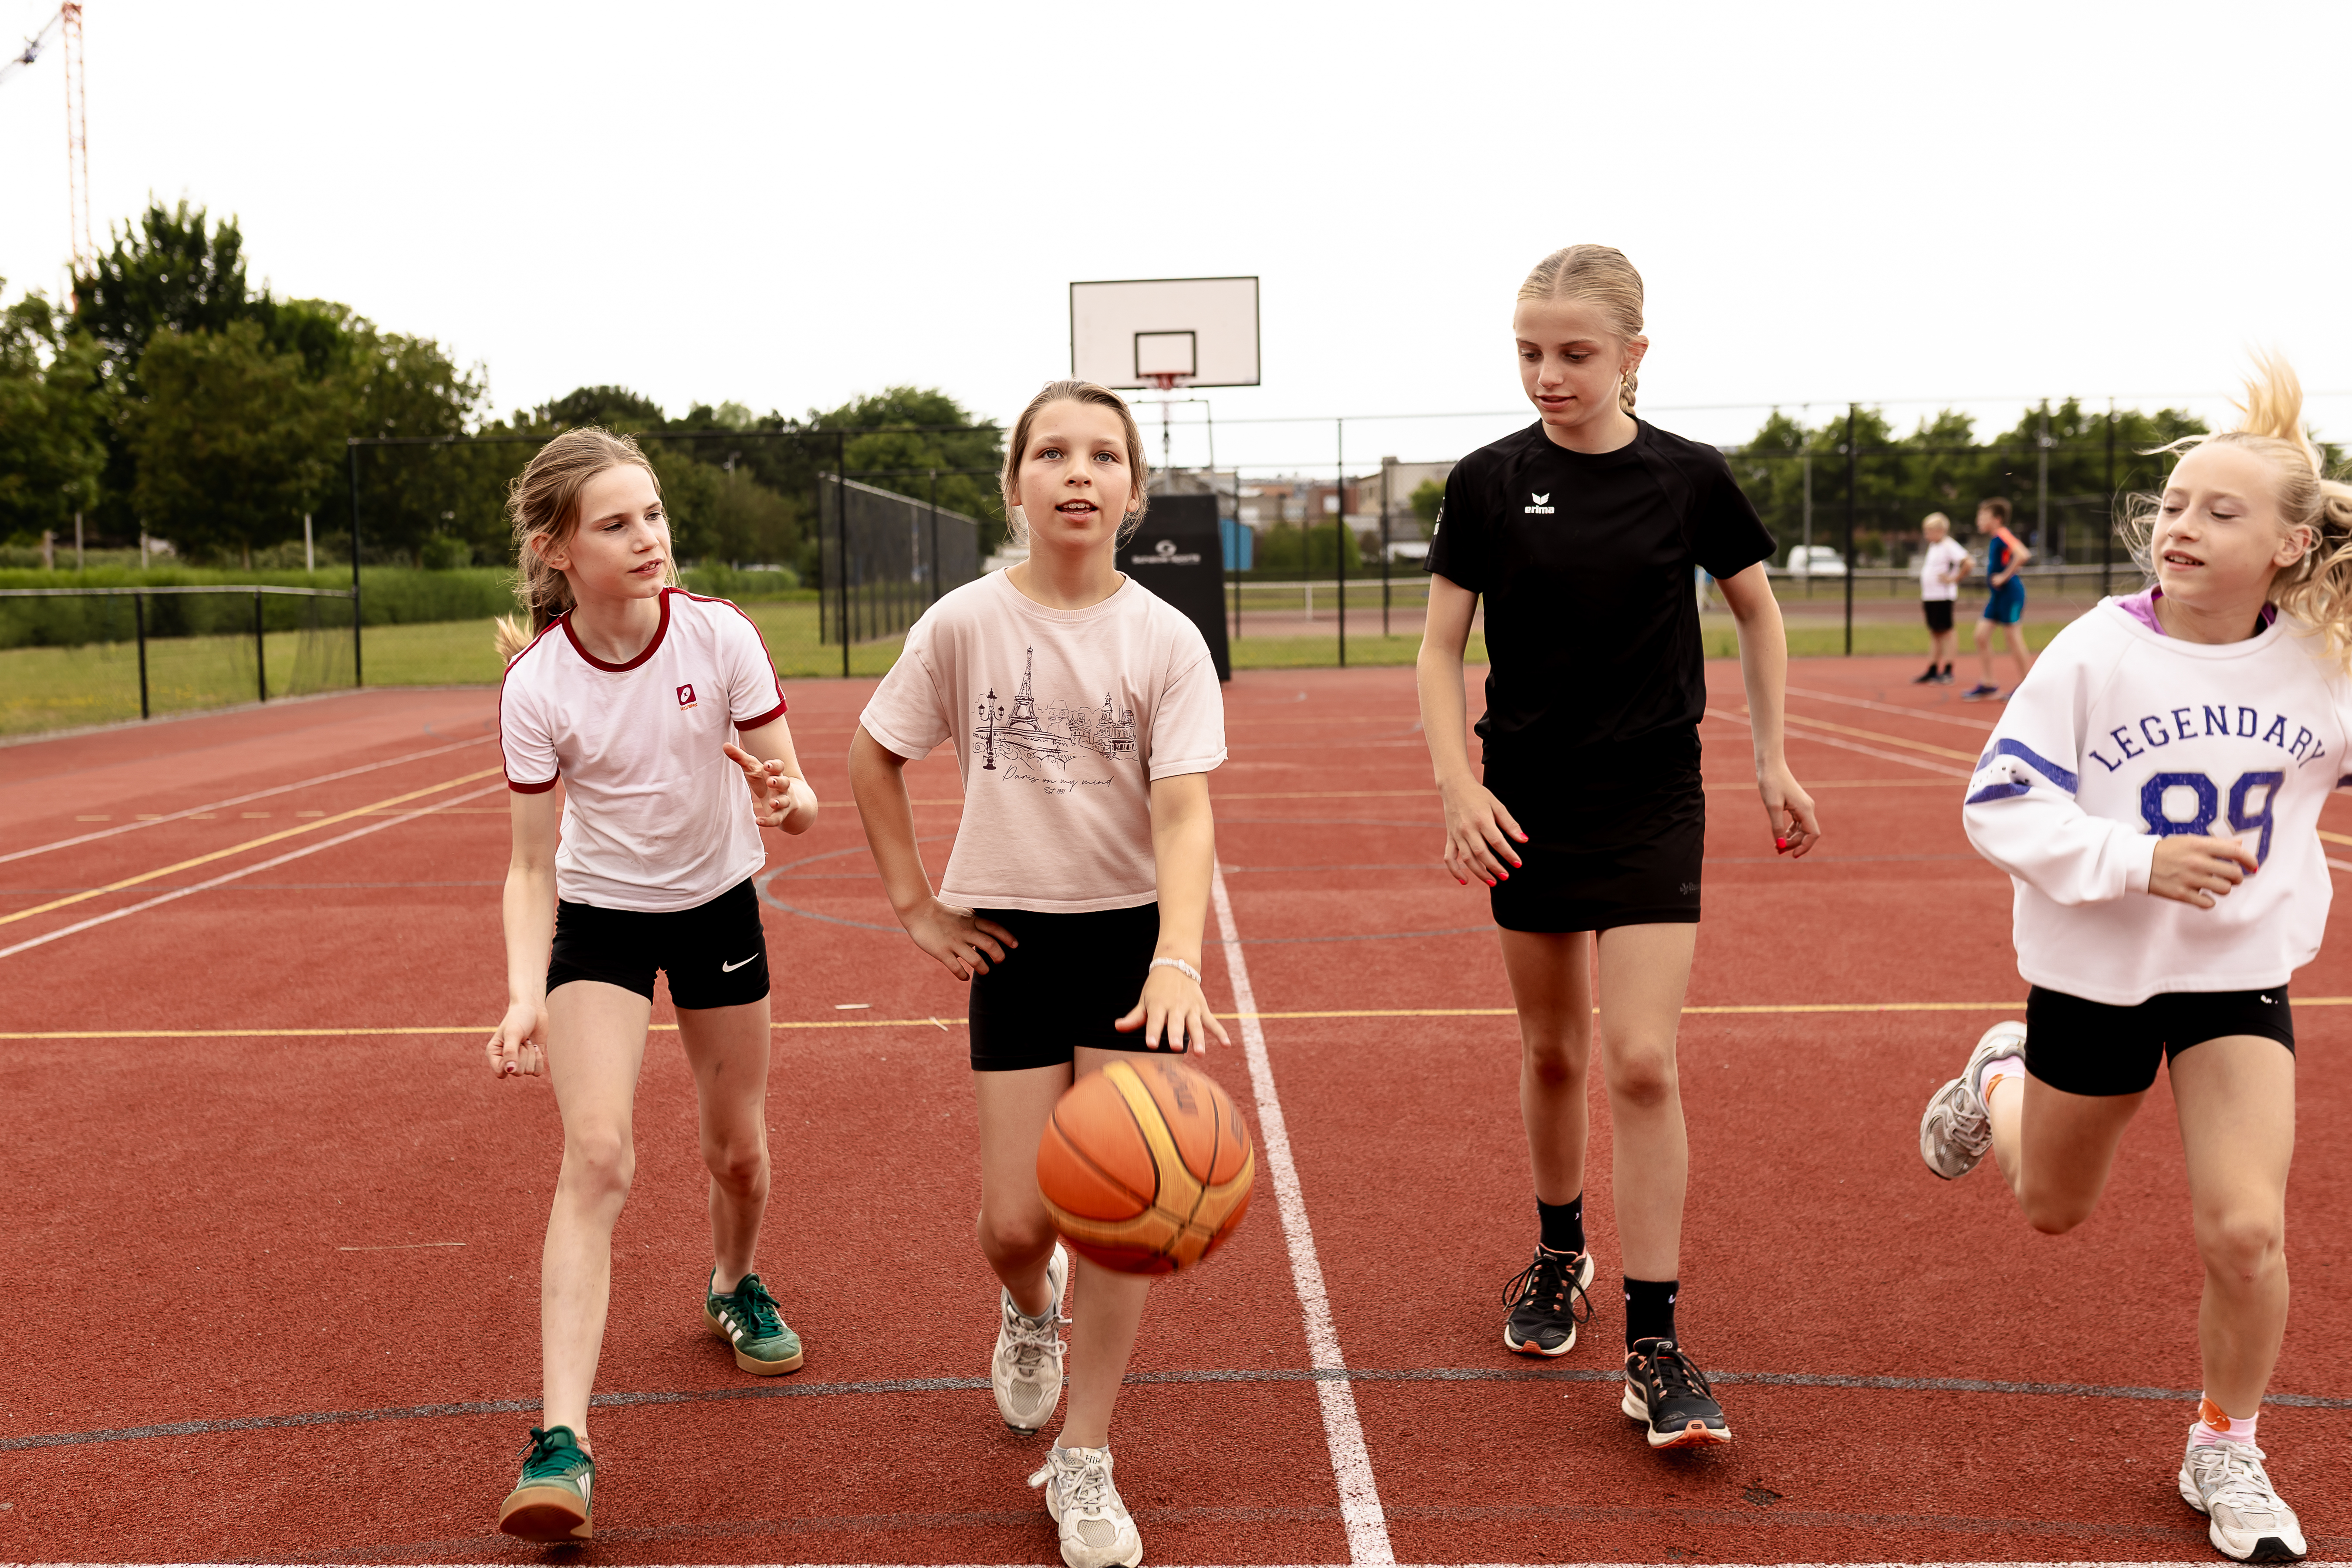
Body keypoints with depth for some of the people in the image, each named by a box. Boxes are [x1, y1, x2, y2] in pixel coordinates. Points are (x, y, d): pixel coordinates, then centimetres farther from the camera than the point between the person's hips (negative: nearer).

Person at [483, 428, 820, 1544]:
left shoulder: (721, 636, -19)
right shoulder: (536, 686, -20)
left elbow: (794, 800, -13)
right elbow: (532, 865, -14)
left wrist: (784, 802, -37)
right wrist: (525, 993, -28)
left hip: (717, 904, 2)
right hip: (597, 915, -2)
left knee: (738, 1152, 11)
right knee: (597, 1154, -19)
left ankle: (734, 1288, 46)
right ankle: (562, 1444, -19)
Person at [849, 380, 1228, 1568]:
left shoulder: (1166, 640, -8)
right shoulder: (964, 624, -6)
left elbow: (1184, 814, -15)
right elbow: (871, 758, 7)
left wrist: (1178, 964, -29)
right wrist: (915, 906, 2)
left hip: (1134, 935, 0)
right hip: (1013, 938, 1)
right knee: (1014, 1225, 1)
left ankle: (1082, 1463, 14)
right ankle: (1031, 1310, 39)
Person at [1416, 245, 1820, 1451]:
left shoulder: (1689, 478, -3)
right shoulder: (1489, 482, -3)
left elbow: (1757, 612, 12)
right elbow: (1441, 646, 0)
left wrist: (1772, 760, 10)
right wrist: (1456, 781, -12)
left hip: (1653, 807, -1)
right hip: (1527, 809, 1)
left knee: (1642, 1062, -10)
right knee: (1552, 1050, 13)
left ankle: (1654, 1350, -1)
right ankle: (1560, 1254, 38)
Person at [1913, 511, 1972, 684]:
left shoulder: (1949, 546, -11)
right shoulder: (1932, 547, 16)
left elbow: (1968, 563, -23)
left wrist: (1954, 579, -15)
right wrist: (1923, 596, 21)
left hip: (1943, 597, -9)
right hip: (1929, 596, 9)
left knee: (1945, 631, -4)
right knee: (1934, 633, 11)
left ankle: (1947, 672, -1)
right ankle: (1932, 672, 14)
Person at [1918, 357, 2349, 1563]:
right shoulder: (2097, 653, -16)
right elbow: (1999, 802, -17)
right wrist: (2138, 860, -29)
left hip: (2241, 973, 1)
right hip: (2095, 971, -1)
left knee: (2244, 1230, -12)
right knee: (2052, 1209, 18)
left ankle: (2225, 1451, 14)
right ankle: (1999, 1082, 52)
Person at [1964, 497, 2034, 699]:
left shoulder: (2003, 535, -16)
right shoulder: (1994, 539, 13)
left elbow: (2023, 555, -31)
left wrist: (2005, 576, -23)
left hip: (2010, 592, -10)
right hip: (1997, 595, 10)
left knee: (2014, 639, -2)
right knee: (1981, 635, 7)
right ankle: (1987, 684, 13)